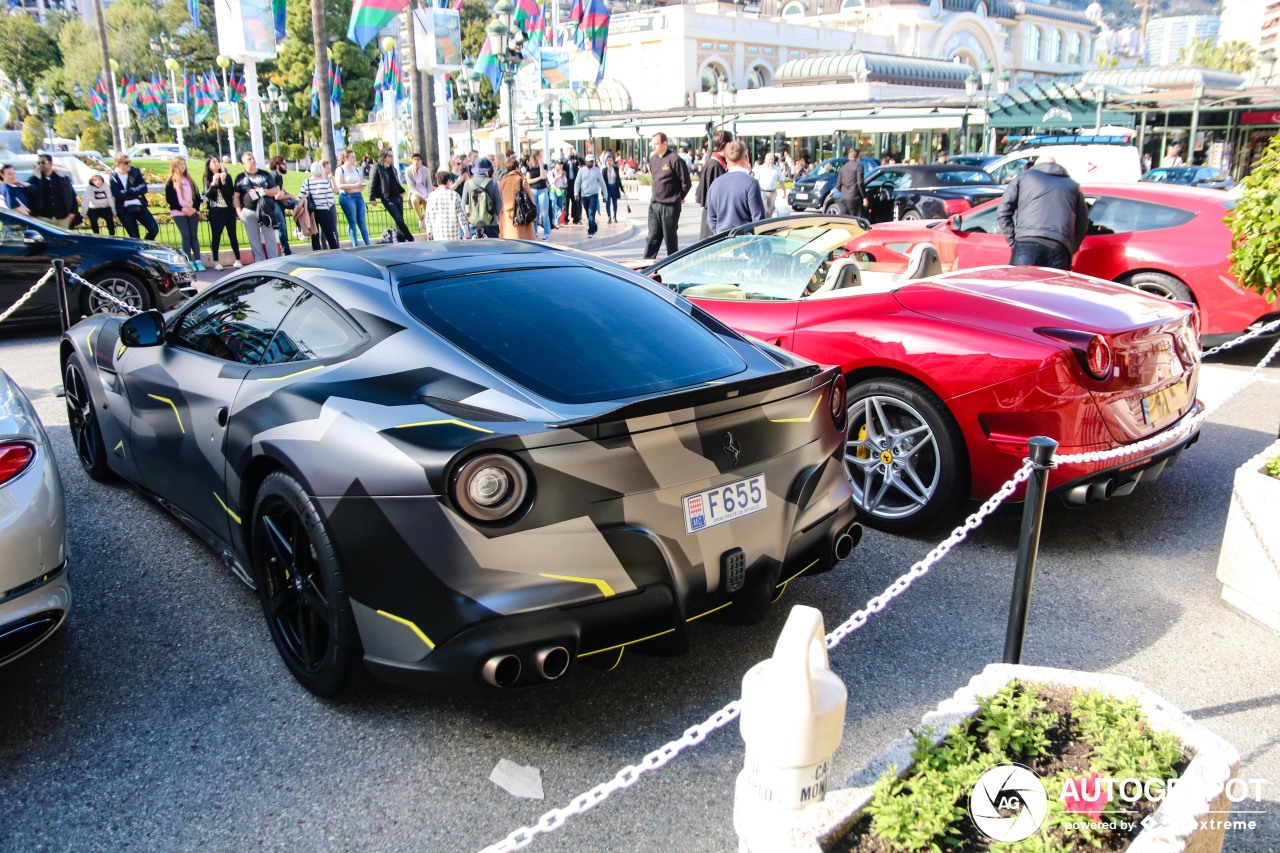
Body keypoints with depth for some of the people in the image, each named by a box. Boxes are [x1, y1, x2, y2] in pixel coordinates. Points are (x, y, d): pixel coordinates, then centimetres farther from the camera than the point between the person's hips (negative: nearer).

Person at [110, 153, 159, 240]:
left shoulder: (135, 171, 1)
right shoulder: (113, 177, -6)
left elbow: (144, 188, -12)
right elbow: (118, 196, -16)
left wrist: (127, 192, -19)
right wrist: (136, 194, -12)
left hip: (140, 207, 2)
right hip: (125, 211, -2)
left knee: (154, 229, -6)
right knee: (134, 237, 1)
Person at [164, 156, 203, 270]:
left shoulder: (189, 180, 16)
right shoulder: (170, 182, 2)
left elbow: (197, 196, 11)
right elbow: (169, 199, -5)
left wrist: (195, 208, -6)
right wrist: (182, 209, -15)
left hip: (193, 213, 4)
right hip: (179, 213, -4)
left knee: (194, 236, 1)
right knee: (186, 236, -7)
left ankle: (198, 261, -1)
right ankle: (190, 262, -7)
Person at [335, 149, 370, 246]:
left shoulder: (357, 169, 15)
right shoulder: (340, 170, -2)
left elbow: (363, 184, 14)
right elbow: (340, 185, -13)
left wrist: (360, 188, -8)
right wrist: (354, 185, -20)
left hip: (358, 196, 5)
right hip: (346, 197, -5)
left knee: (362, 222, 4)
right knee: (352, 222, -6)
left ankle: (367, 244, 5)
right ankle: (356, 246, -5)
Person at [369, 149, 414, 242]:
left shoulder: (393, 169, 15)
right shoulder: (377, 169, -6)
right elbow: (372, 184, -7)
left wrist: (402, 191, 10)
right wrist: (372, 198, -12)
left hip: (398, 198, 7)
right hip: (388, 200, -7)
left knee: (400, 221, 7)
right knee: (399, 221, -11)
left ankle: (401, 240, 14)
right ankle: (410, 239, -3)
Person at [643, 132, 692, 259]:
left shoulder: (674, 159, -13)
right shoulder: (653, 159, 10)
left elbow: (686, 181, -11)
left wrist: (680, 197, -1)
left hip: (670, 206, -7)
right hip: (654, 204, 7)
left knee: (670, 237, 2)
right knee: (652, 237, 8)